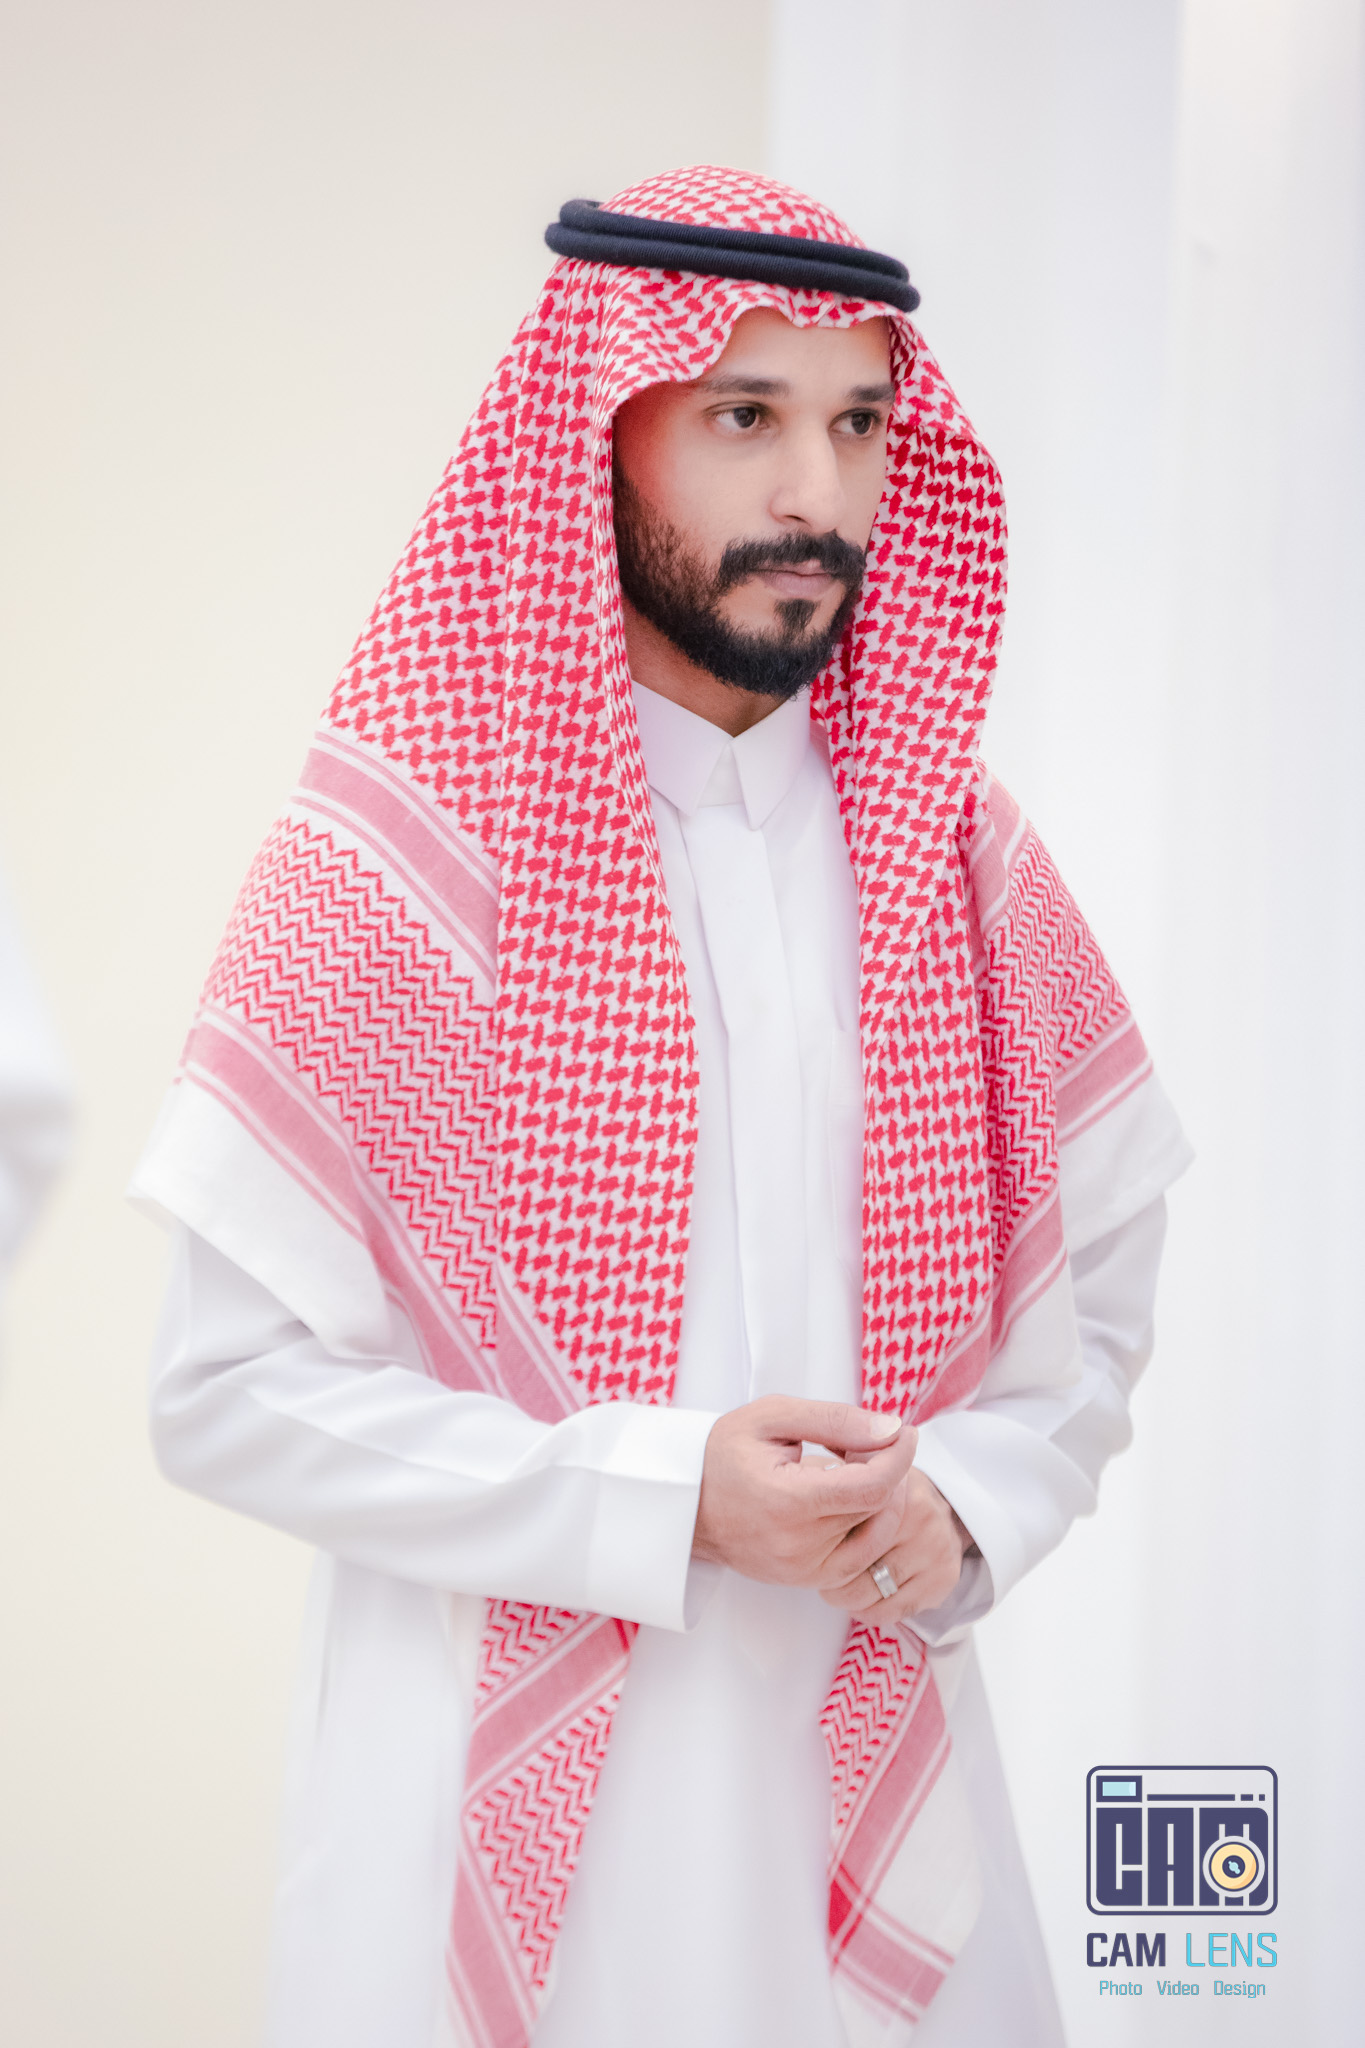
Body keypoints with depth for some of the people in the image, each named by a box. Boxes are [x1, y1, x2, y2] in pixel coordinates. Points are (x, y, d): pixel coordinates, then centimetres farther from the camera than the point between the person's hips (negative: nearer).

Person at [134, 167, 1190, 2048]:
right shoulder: (388, 865, -9)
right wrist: (657, 1499, -18)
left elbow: (1097, 1281, 10)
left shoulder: (969, 865, 4)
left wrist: (965, 1505, -10)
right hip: (502, 1796, -3)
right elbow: (229, 1390, -11)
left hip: (875, 1768, 4)